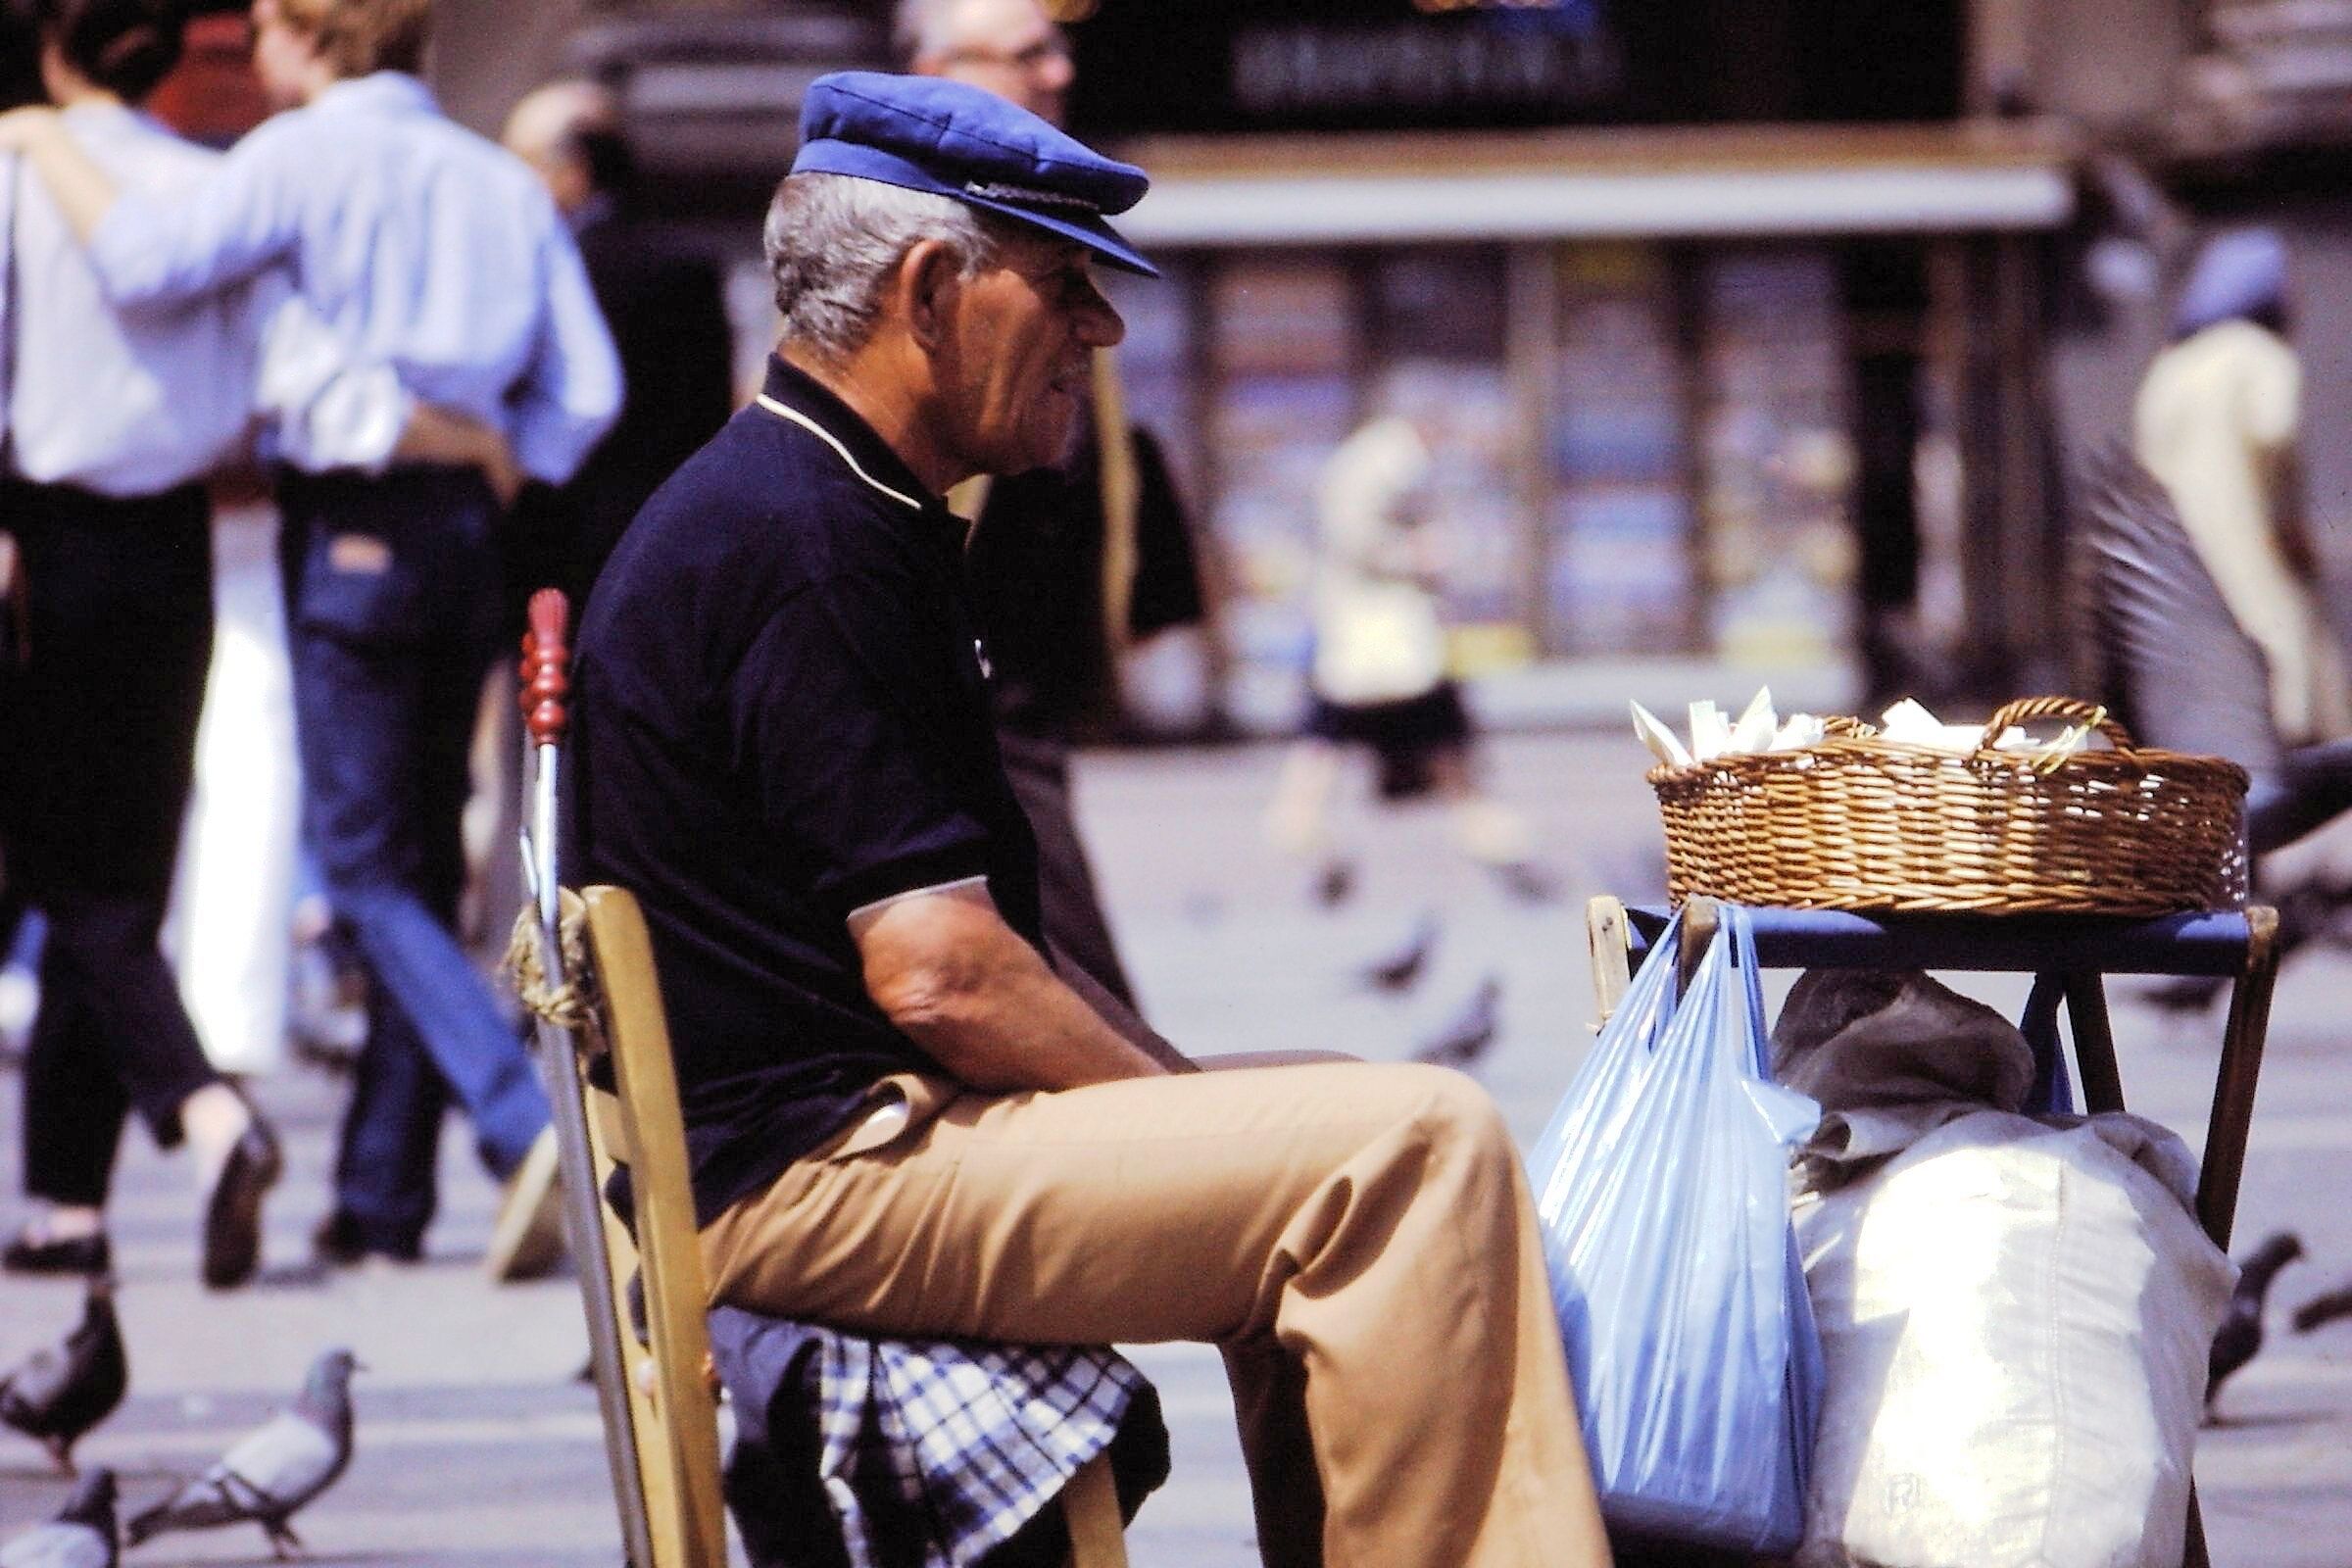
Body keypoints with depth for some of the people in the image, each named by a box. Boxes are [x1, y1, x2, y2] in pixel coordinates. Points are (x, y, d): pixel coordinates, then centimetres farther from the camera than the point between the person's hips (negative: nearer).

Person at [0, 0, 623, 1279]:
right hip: (468, 528, 6)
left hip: (352, 535, -6)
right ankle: (382, 1200, 14)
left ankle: (525, 1123, -24)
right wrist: (485, 474, 15)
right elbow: (583, 393, 5)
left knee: (366, 866, -4)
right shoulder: (500, 181, 11)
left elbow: (145, 259, -20)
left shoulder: (307, 155, -6)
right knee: (421, 862, 11)